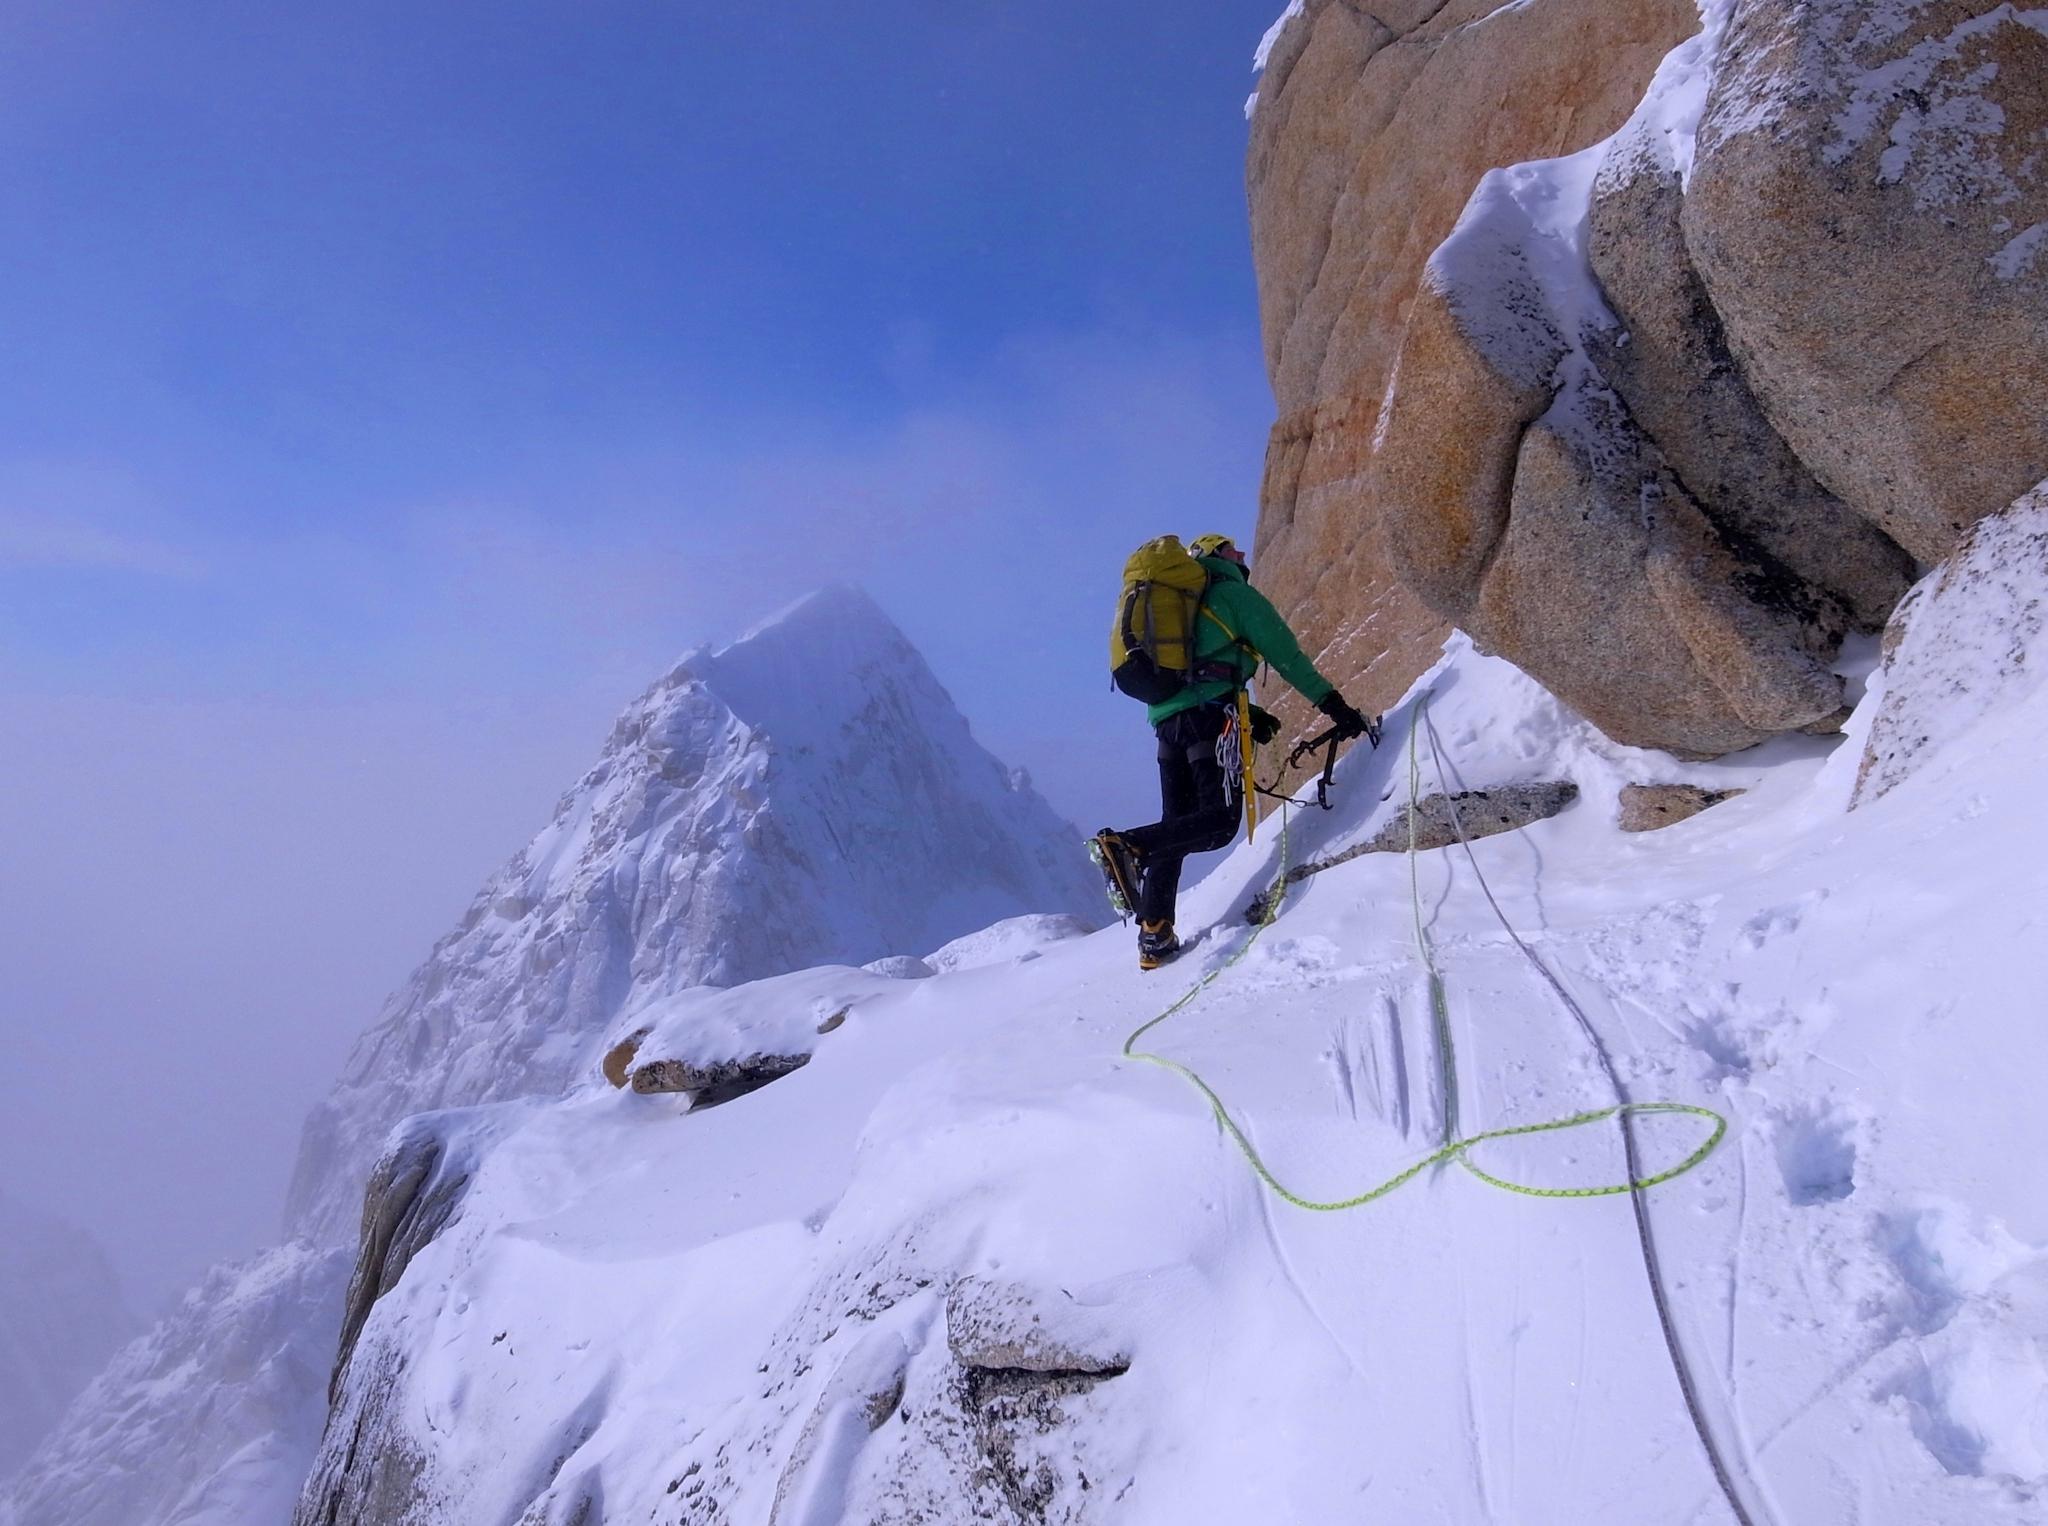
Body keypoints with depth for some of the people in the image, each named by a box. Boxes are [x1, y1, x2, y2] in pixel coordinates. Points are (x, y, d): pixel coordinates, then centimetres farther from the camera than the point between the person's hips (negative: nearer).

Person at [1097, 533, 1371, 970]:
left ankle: (1154, 936, 1)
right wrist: (1335, 706, 8)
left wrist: (1248, 716, 24)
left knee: (1178, 826, 9)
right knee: (1220, 821, -10)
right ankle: (1129, 843, -31)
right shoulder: (1236, 592, 8)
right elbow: (1287, 655, 3)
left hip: (1166, 717, 7)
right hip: (1212, 713, -7)